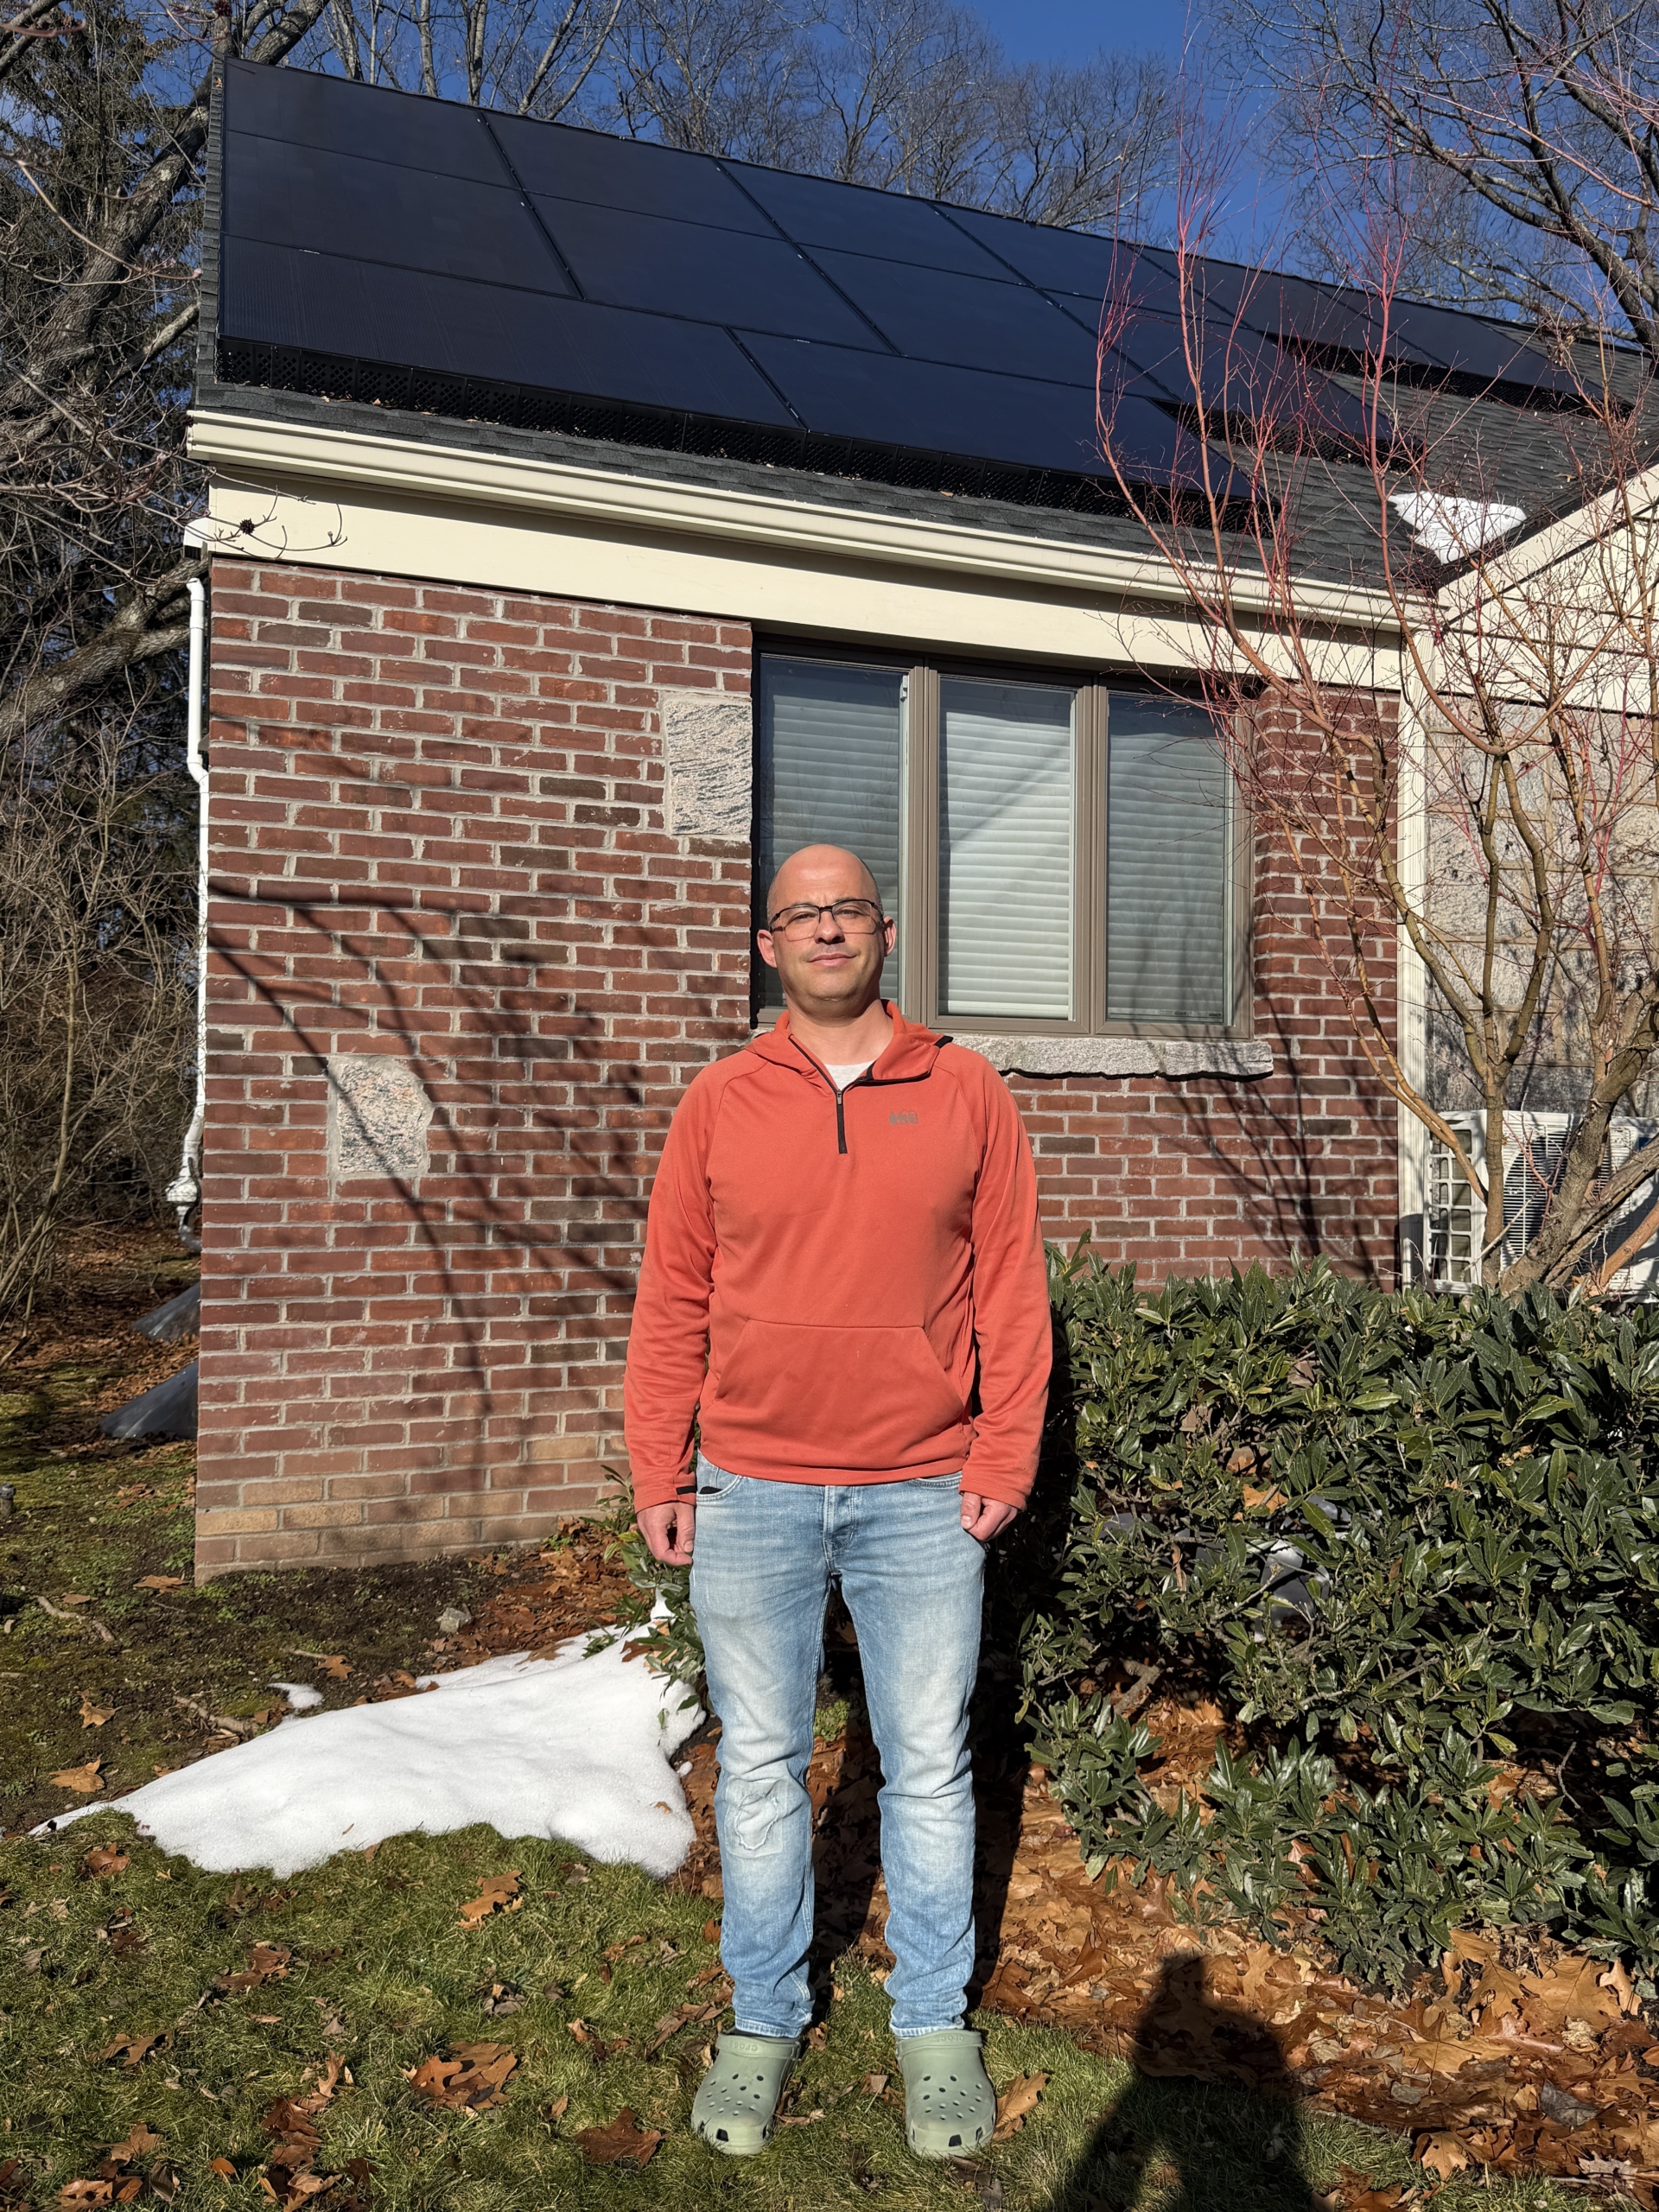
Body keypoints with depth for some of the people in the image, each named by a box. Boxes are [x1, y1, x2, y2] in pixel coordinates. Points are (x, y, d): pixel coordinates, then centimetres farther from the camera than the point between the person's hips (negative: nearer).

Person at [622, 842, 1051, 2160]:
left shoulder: (967, 1095, 1)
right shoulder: (719, 1104, 3)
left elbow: (1012, 1293, 1)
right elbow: (671, 1304, 4)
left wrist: (1004, 1461, -4)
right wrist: (659, 1477, 0)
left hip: (923, 1497, 0)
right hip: (751, 1495, 1)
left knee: (930, 1767, 10)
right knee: (761, 1767, 11)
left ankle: (935, 2021, 27)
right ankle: (764, 2021, 28)